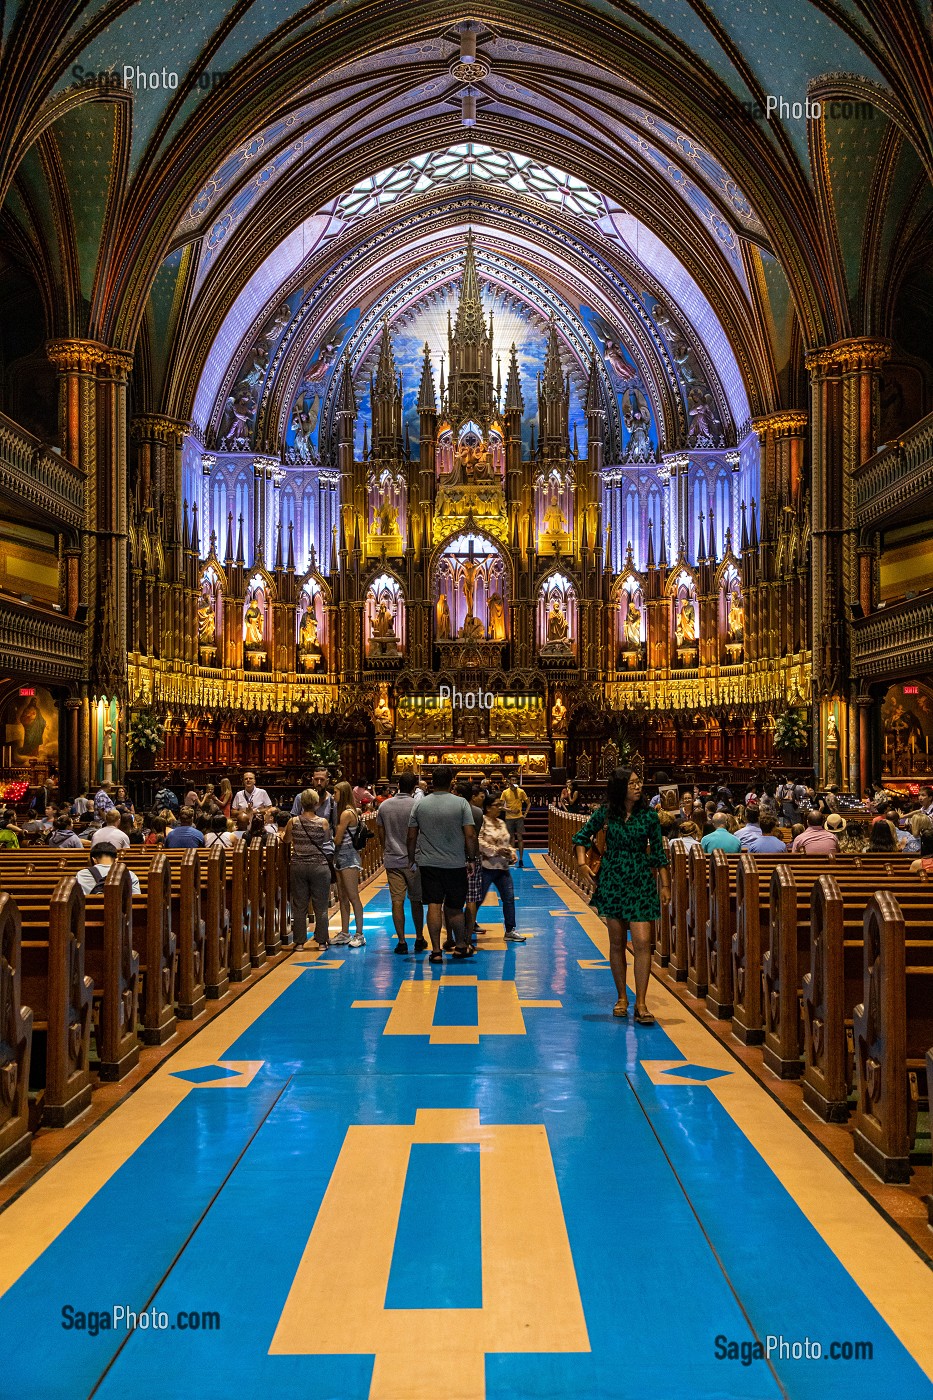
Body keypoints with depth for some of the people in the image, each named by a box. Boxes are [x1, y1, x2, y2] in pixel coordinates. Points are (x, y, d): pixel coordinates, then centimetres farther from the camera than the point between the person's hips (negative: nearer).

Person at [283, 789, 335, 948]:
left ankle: (299, 941, 14)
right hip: (319, 866, -1)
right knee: (321, 907, 9)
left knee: (299, 906, 11)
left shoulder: (293, 822, -6)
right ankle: (322, 941, 14)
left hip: (298, 866, 1)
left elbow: (286, 841, 10)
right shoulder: (323, 822, -10)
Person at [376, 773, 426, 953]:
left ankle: (401, 941, 0)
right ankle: (419, 939, 18)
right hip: (413, 860, -2)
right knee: (416, 901, 10)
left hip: (392, 860, 2)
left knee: (397, 901, 2)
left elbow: (380, 832, 11)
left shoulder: (384, 806, 3)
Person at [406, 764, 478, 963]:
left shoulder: (419, 804, 2)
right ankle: (461, 946, 25)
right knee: (454, 907, 11)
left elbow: (411, 837, 5)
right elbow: (470, 835, -8)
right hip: (455, 863, -1)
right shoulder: (461, 803, -5)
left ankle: (436, 951, -2)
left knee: (434, 906, 0)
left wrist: (412, 858, 17)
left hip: (428, 863, 1)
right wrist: (471, 857, 5)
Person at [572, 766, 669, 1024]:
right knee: (617, 943, 8)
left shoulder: (649, 815, -1)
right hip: (612, 880, 1)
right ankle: (621, 997, 22)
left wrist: (665, 885, 0)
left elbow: (658, 852, 3)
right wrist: (582, 863, -1)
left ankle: (640, 1003, -6)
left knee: (642, 942, -11)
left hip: (641, 882, -1)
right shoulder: (605, 813, 0)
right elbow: (581, 836, 12)